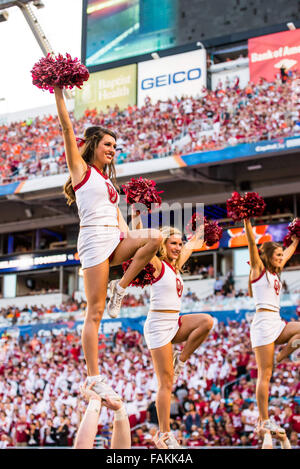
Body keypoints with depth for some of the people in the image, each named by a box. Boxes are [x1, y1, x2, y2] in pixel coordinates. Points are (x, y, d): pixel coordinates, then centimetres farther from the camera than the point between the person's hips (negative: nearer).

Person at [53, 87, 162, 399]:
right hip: (94, 239, -7)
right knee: (95, 312, -10)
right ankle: (93, 378, -8)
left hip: (116, 240, 7)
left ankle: (120, 289, -8)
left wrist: (134, 246, 14)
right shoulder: (81, 168, 6)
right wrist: (59, 94, -10)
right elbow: (67, 128, -4)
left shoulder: (108, 180, 24)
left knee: (155, 237, -20)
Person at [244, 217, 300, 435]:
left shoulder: (275, 272, 19)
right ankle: (264, 421, -7)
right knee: (265, 375, -9)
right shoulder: (258, 268, 0)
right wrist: (246, 221, -20)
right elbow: (252, 243, -13)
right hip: (264, 322, -8)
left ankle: (279, 359, -2)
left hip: (277, 323, 8)